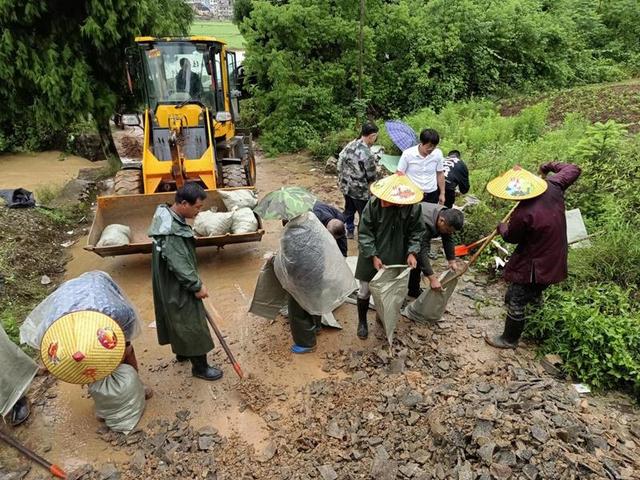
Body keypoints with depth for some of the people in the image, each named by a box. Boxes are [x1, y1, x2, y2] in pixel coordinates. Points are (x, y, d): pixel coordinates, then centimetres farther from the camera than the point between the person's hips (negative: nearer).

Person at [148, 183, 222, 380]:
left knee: (178, 321, 26)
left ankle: (182, 352, 45)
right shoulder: (171, 231, -32)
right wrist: (197, 286, -18)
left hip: (173, 285, 10)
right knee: (192, 325, 4)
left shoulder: (168, 216, 1)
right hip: (177, 288, -10)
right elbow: (180, 265, -28)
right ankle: (200, 366, 19)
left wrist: (194, 282, 18)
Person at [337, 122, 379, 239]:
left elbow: (340, 162, 5)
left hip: (346, 186, 8)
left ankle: (349, 231, 43)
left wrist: (341, 179, 17)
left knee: (349, 209, 25)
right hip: (360, 190, -8)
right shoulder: (367, 154, -26)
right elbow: (371, 176, -17)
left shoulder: (350, 145, -3)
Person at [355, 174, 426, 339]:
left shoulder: (413, 207, -19)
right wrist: (373, 256, -19)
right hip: (372, 258, -1)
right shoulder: (374, 203, -24)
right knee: (365, 291, 13)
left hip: (396, 259, 2)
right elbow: (364, 233, -16)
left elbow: (416, 232, -4)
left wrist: (412, 252, -16)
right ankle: (362, 321, 37)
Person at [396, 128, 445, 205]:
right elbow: (399, 174, -6)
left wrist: (442, 193, 11)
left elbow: (440, 174, 7)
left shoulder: (438, 154, -4)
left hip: (432, 194, 3)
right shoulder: (408, 154, -13)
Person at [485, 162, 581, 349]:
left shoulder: (524, 213, -33)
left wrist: (501, 227, 10)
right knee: (534, 296, 32)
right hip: (555, 261, 9)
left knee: (516, 302, 10)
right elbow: (573, 169, 6)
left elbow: (511, 237, -11)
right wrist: (550, 166, 18)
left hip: (535, 266, -8)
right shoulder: (552, 187, -14)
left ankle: (509, 339, 28)